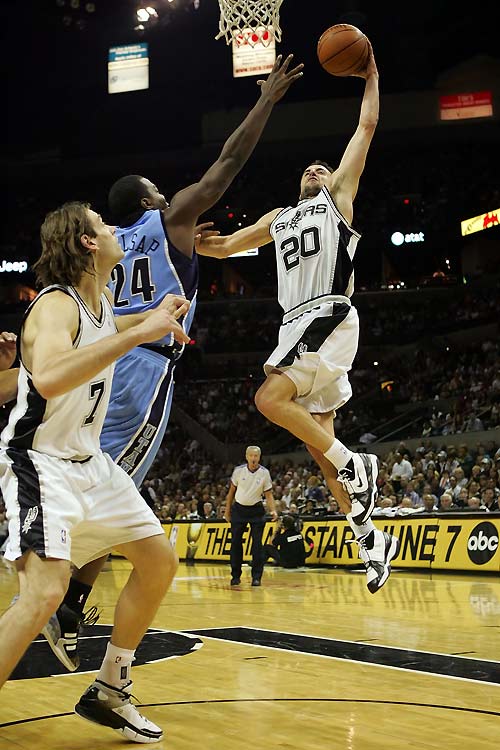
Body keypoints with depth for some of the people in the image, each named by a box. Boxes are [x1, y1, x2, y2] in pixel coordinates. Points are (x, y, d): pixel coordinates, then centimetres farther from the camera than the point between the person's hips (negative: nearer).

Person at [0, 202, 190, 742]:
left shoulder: (100, 303, 6)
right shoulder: (56, 304, -21)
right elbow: (49, 376, -43)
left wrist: (153, 315, 22)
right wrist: (139, 334, -40)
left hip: (88, 462, 9)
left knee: (159, 560, 10)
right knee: (45, 590, -26)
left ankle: (108, 693, 20)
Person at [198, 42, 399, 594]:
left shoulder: (338, 196, 13)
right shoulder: (280, 217, 29)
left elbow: (367, 126, 10)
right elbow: (225, 247, 34)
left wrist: (370, 76, 18)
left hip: (329, 317, -7)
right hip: (299, 323, 7)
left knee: (270, 399, -26)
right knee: (318, 444, 3)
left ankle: (355, 465, -15)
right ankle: (371, 540, 9)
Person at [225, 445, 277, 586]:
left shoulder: (264, 473, -7)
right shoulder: (239, 470, -5)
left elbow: (269, 494, -2)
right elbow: (232, 491, 6)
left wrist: (273, 510, -17)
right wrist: (227, 510, 7)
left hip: (256, 510, -1)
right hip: (239, 509, 1)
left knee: (257, 543, -7)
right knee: (235, 542, 1)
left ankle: (256, 577, -4)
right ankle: (236, 576, 11)